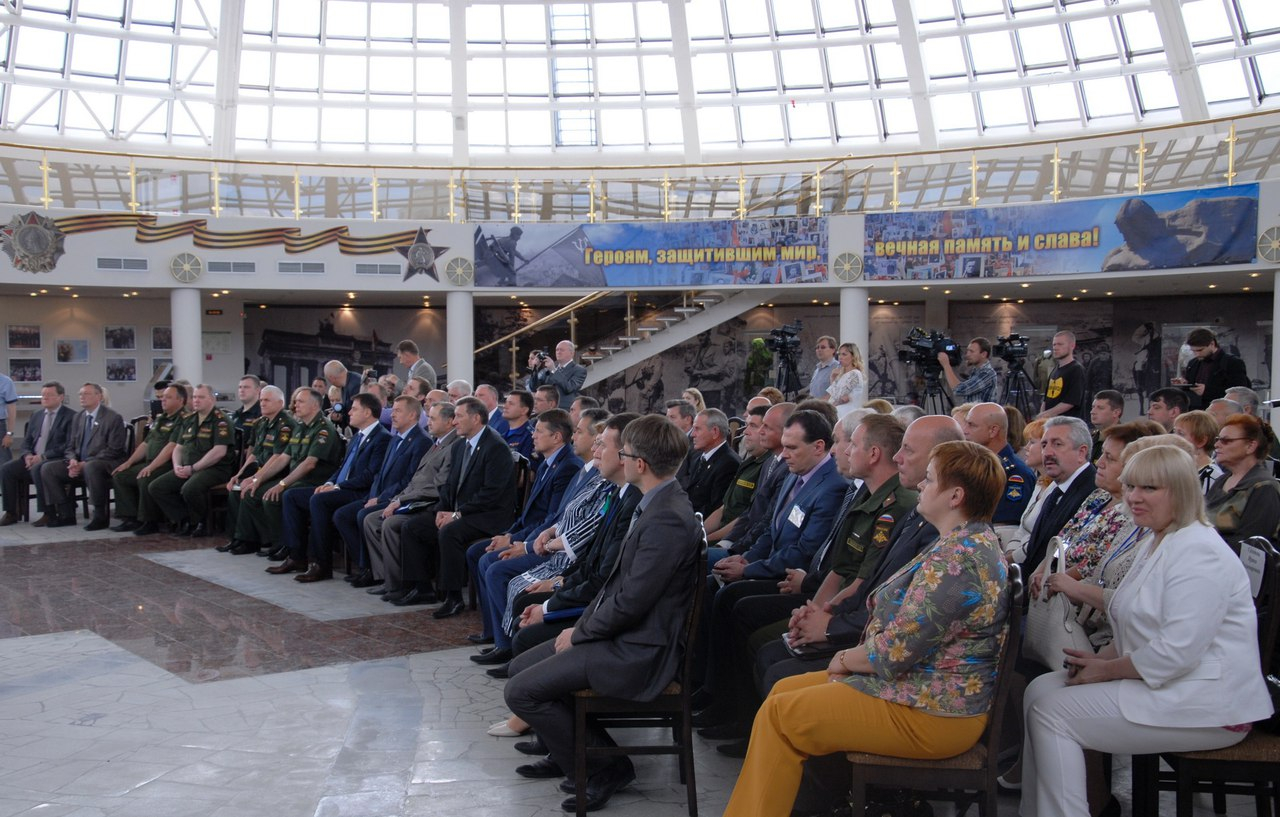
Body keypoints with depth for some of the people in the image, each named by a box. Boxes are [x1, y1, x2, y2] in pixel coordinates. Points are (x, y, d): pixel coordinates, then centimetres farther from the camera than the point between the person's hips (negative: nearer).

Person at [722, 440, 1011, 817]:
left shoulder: (958, 557, -25)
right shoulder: (970, 542, 10)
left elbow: (896, 651, -25)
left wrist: (846, 659, -6)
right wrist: (854, 656, 1)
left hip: (929, 713, -11)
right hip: (925, 686, 11)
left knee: (778, 714, -7)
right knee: (785, 689, 11)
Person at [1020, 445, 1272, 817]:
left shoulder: (1198, 553, -19)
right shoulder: (1158, 544, 15)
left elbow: (1177, 653, -27)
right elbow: (1139, 632, 21)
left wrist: (1107, 669, -14)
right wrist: (1100, 658, 3)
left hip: (1206, 707, -10)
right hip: (1162, 684, 11)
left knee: (1054, 713, -15)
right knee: (1040, 690, 2)